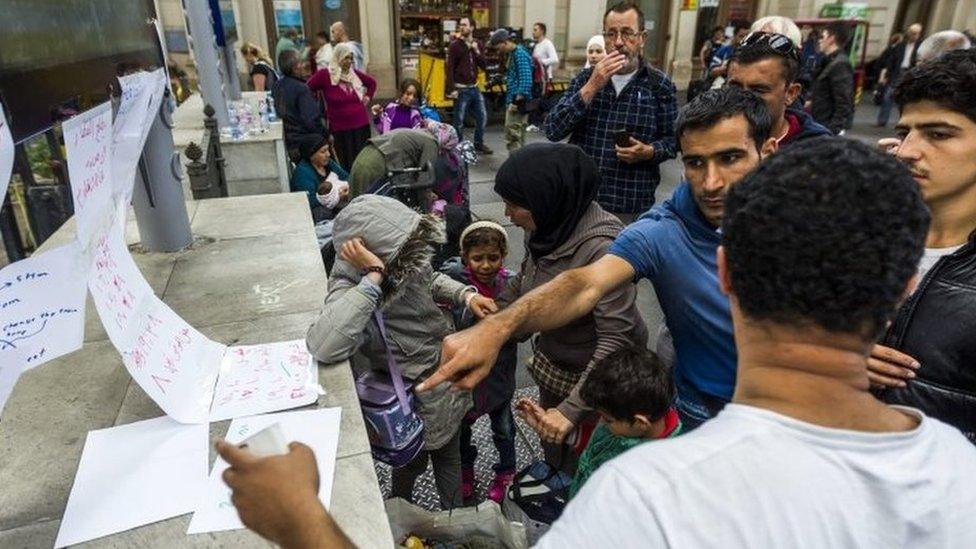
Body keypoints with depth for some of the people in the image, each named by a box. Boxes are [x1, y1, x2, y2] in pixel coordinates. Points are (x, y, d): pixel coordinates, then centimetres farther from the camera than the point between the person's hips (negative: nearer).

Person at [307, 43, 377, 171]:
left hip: (362, 125, 4)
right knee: (348, 165, -3)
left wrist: (368, 97, 14)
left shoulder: (355, 73, 7)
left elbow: (372, 82, 25)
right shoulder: (324, 75, -7)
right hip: (340, 129, -4)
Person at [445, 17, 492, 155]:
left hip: (474, 87, 5)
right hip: (461, 89, -5)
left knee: (482, 116, 10)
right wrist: (451, 89, -18)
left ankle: (479, 144, 26)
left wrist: (477, 52, -10)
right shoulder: (455, 46, -7)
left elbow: (484, 66, 5)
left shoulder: (478, 45, 8)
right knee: (459, 120, 1)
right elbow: (449, 68, -11)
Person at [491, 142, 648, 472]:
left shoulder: (600, 247, -32)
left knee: (582, 468, 13)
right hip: (553, 368, 7)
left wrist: (572, 409, -34)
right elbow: (522, 284, 10)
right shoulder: (545, 229, -8)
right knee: (552, 449, 25)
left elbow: (617, 337, -33)